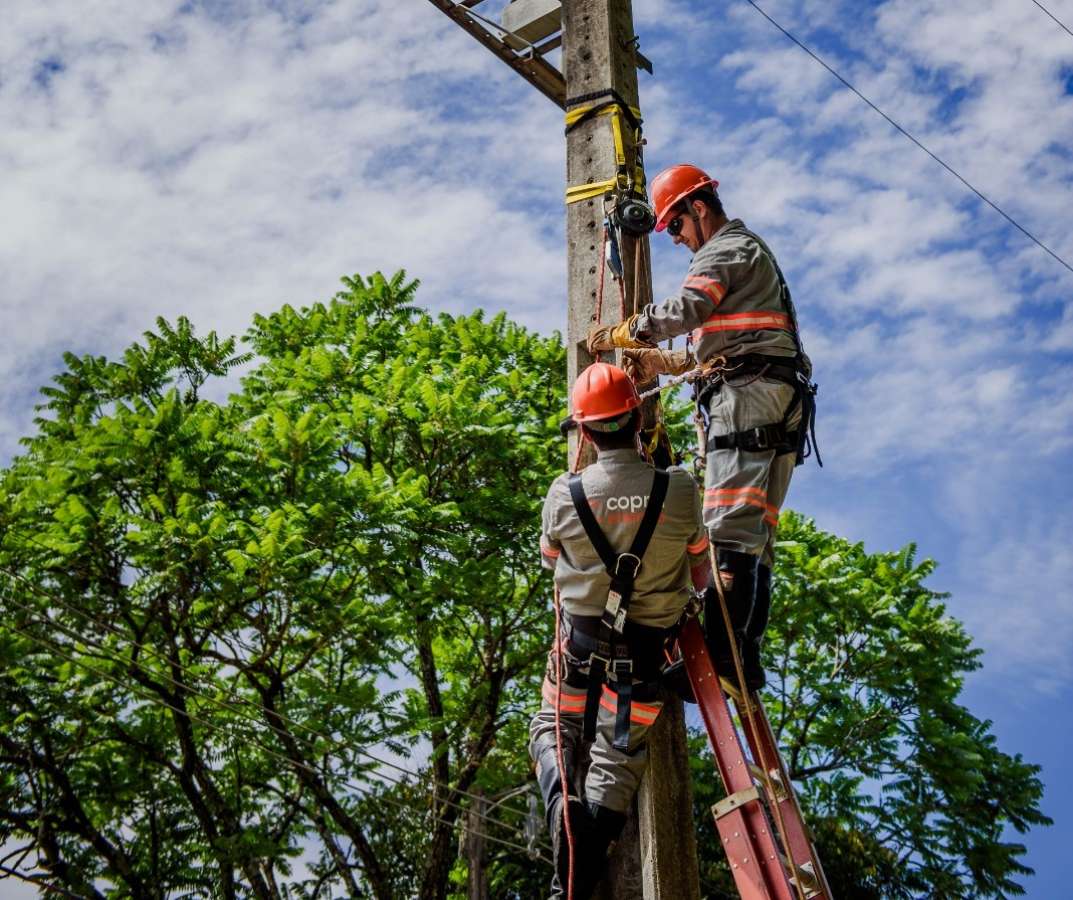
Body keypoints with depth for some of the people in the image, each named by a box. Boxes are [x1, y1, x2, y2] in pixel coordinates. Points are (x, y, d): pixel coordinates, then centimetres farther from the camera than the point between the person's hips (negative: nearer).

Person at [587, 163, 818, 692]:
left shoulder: (727, 249, 1)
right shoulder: (751, 254, 33)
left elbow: (685, 310, -15)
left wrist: (618, 333, -2)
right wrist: (658, 361, 19)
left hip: (747, 393, -11)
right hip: (778, 404, 11)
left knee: (730, 529, -18)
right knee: (754, 533, 5)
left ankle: (724, 656, -24)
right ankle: (746, 657, 3)